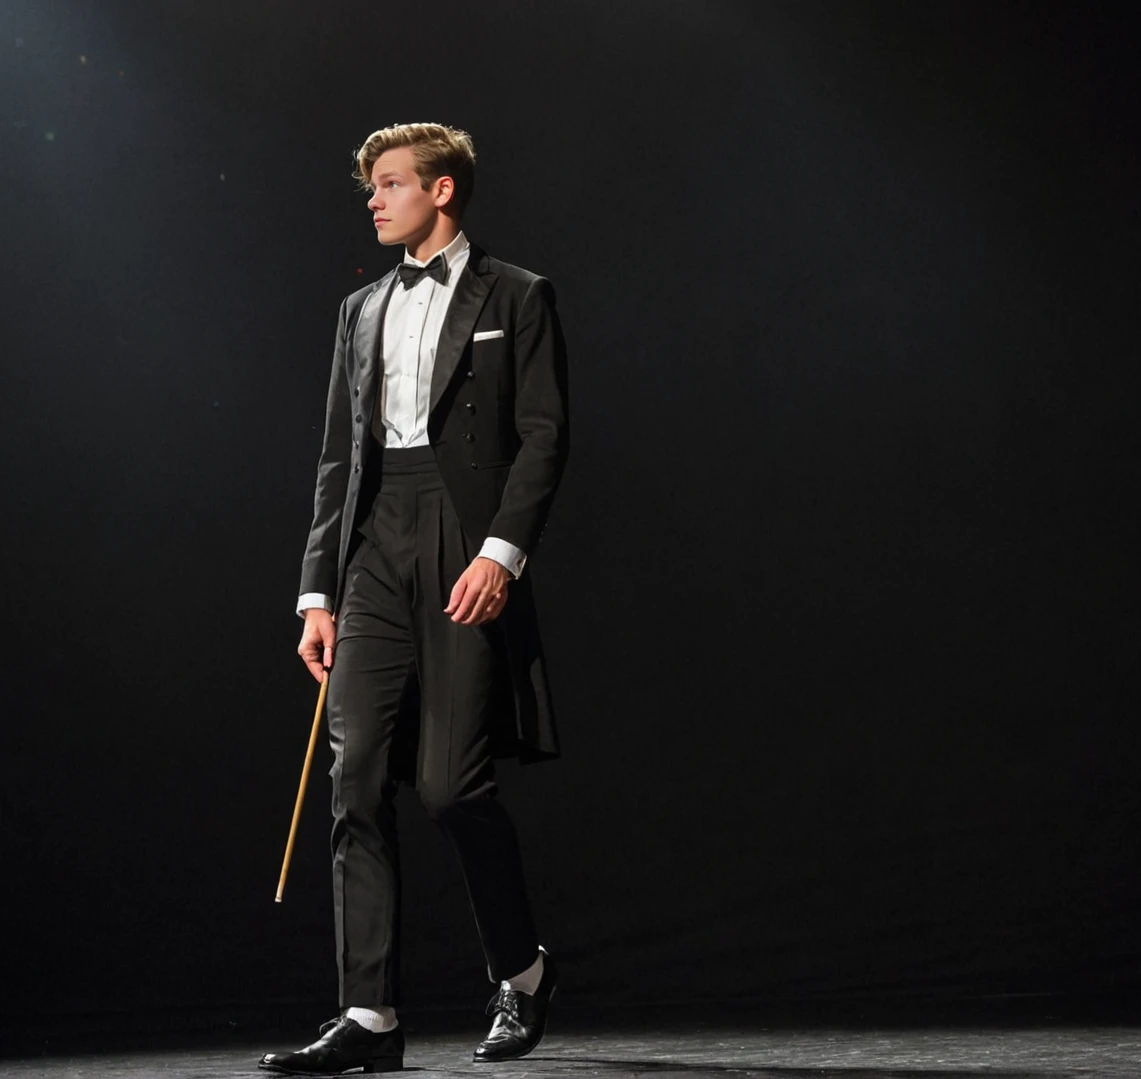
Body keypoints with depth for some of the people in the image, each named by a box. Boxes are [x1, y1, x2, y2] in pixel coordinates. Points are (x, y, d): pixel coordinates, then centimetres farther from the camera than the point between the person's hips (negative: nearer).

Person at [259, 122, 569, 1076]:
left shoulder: (516, 299, 6)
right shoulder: (363, 311, 21)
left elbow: (544, 434, -3)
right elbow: (339, 457, 18)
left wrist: (502, 552, -16)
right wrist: (318, 591, 11)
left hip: (467, 558, -5)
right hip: (374, 559, 5)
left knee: (453, 782, -8)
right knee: (359, 782, -4)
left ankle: (523, 970, 16)